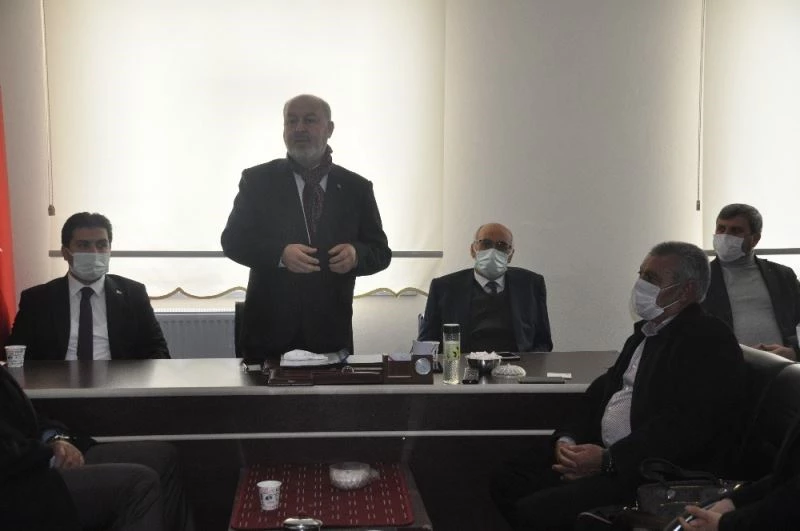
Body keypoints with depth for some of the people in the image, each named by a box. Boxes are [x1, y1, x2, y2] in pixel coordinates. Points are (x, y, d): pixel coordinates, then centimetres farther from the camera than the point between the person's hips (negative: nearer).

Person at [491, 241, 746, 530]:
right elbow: (604, 387, 18)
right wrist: (567, 438, 0)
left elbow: (683, 427, -22)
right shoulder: (647, 331, 18)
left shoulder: (710, 340, -12)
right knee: (508, 480, 2)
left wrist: (608, 460, -22)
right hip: (605, 456, 9)